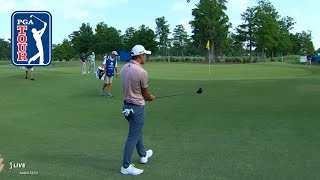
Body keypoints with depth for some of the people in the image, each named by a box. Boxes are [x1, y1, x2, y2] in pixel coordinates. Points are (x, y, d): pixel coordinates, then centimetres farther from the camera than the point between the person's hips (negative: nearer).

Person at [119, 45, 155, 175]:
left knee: (137, 132, 25)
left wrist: (147, 96, 12)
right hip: (137, 108, -9)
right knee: (133, 137, 2)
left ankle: (143, 155, 43)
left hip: (127, 104, 9)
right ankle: (126, 167, 11)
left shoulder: (124, 68, 2)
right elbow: (146, 95, -8)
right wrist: (151, 98, 15)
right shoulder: (142, 72, -22)